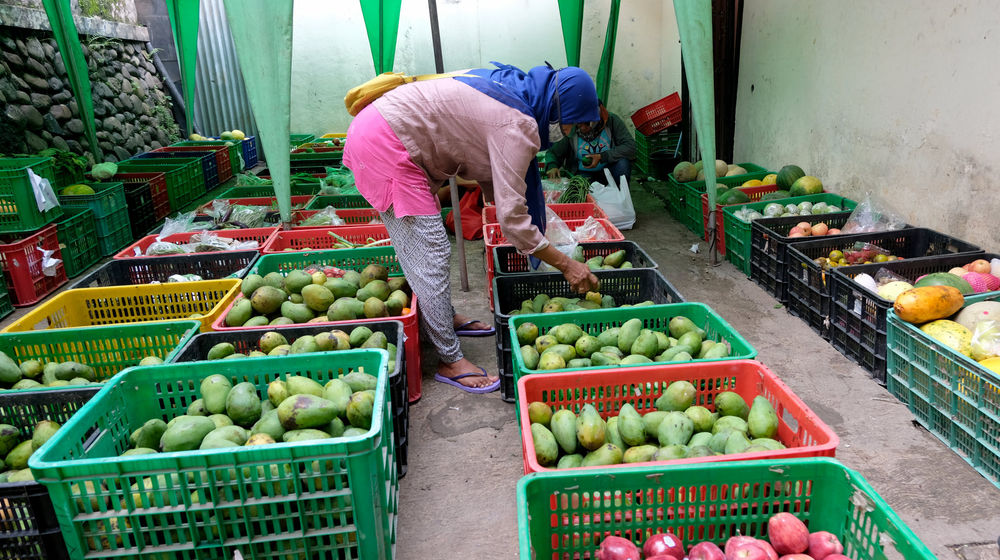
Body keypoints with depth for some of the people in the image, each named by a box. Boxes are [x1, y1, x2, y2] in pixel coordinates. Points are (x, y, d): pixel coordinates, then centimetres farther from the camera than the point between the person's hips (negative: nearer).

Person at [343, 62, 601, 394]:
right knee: (431, 253, -7)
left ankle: (444, 318, 35)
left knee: (420, 249, 19)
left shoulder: (511, 90, 11)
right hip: (385, 144, -10)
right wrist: (567, 265, -13)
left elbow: (488, 176, 18)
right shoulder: (518, 125, -19)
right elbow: (511, 217, -21)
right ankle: (450, 361, 2)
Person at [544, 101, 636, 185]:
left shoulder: (612, 120, -12)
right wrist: (552, 166, -22)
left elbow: (630, 146, -18)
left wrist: (601, 157, -25)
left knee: (623, 162, -31)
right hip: (582, 173, -1)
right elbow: (552, 153, 2)